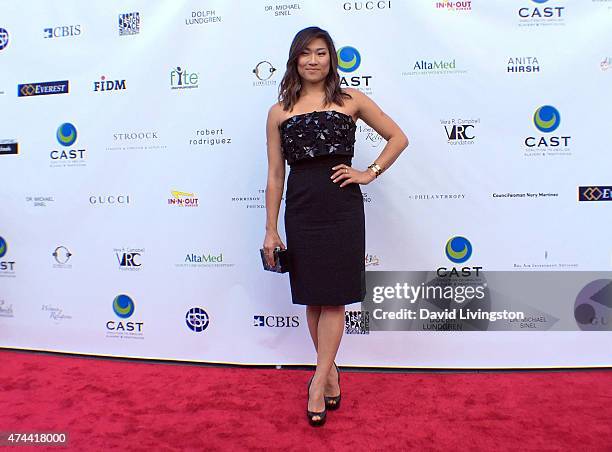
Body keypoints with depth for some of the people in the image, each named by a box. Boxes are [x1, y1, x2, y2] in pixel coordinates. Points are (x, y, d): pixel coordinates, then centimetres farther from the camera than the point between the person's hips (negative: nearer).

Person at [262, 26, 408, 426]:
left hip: (342, 206, -2)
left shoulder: (351, 100, 6)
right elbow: (275, 175, 8)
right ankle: (331, 372, 26)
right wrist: (271, 229, 5)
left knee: (333, 296, 0)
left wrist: (369, 174, -1)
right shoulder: (279, 111, 9)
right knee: (312, 297, 8)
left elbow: (398, 138, 12)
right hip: (301, 209, 2)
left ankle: (318, 383, 10)